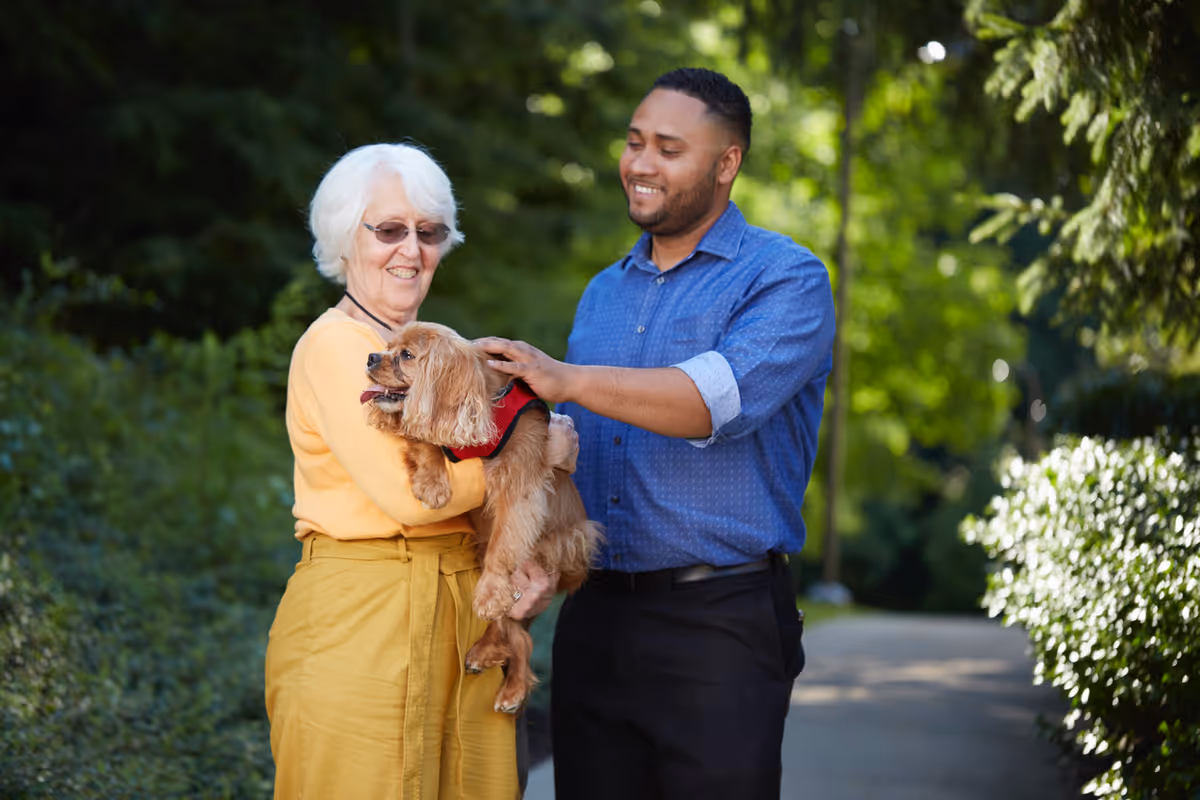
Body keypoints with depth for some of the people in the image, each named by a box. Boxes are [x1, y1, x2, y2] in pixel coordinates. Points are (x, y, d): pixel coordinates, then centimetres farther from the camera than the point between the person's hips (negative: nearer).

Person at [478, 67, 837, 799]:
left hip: (719, 624, -6)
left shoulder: (785, 279, -4)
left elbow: (728, 394, -24)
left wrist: (569, 379, -32)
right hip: (596, 619, 6)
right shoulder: (604, 294, 17)